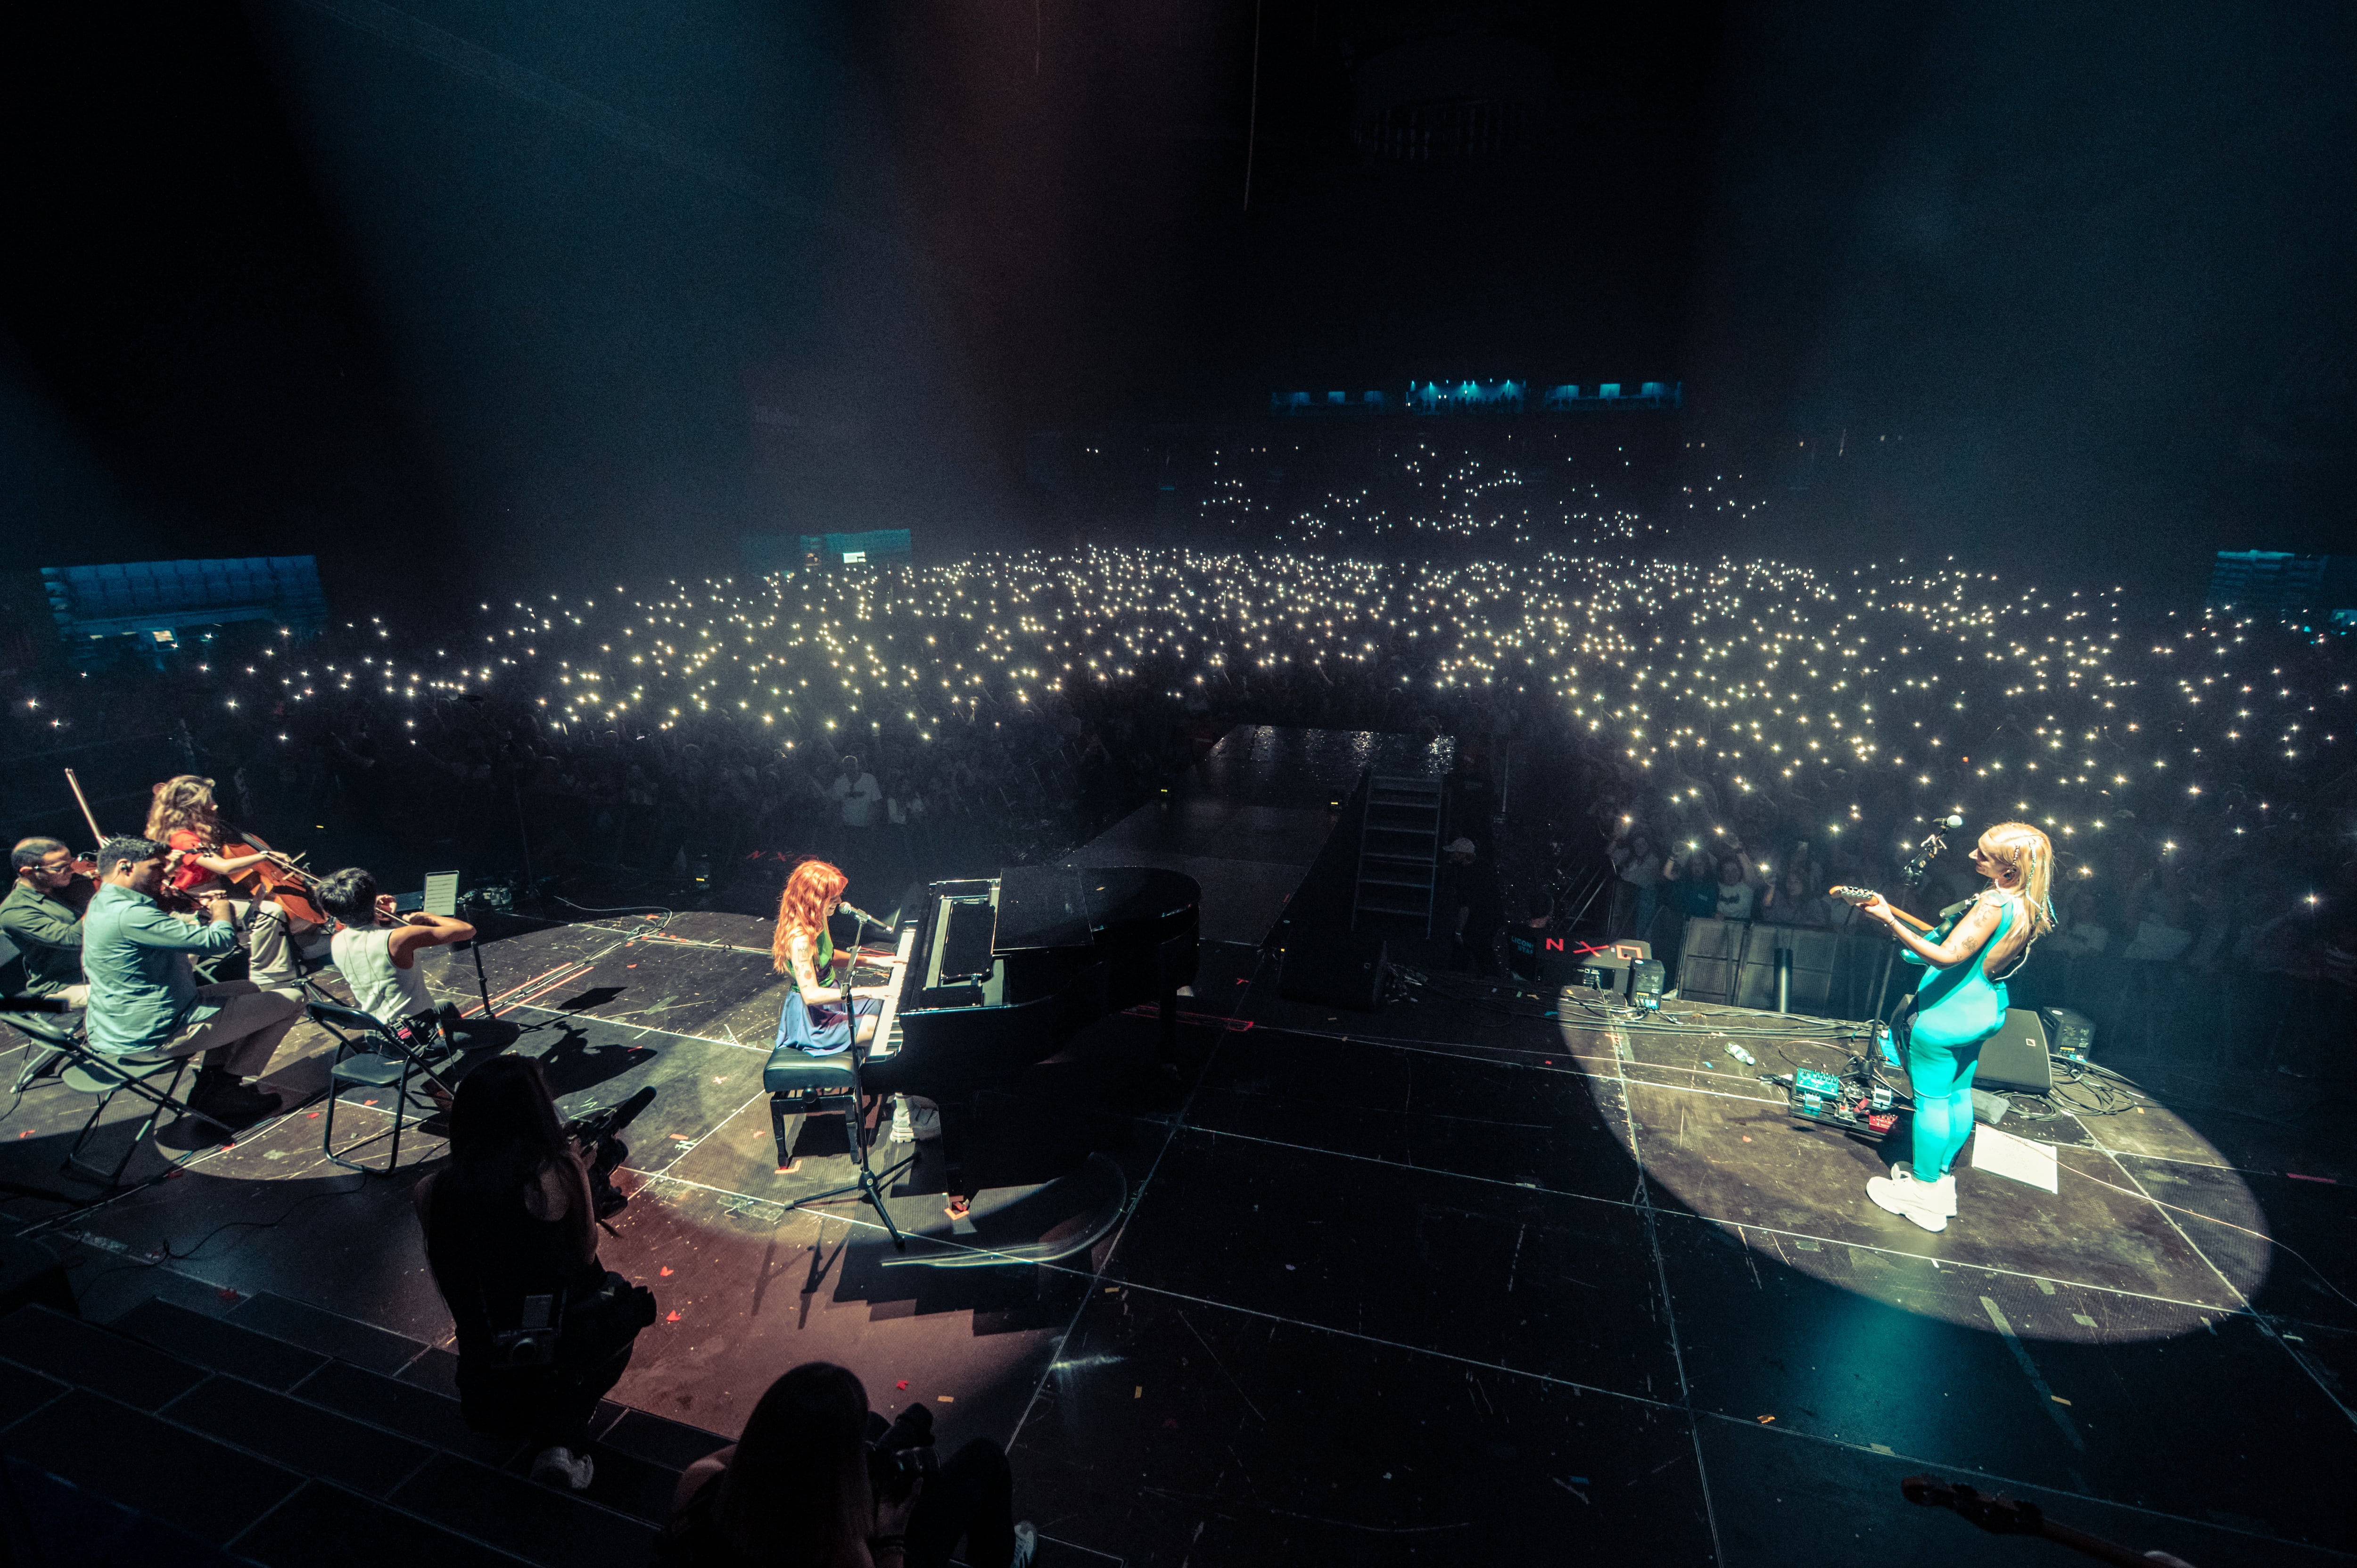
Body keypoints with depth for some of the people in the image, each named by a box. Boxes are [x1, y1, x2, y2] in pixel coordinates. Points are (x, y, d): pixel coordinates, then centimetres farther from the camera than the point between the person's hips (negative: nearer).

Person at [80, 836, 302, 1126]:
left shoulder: (101, 905, 9)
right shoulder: (129, 914, -26)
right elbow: (220, 941, -28)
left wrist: (205, 915, 5)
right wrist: (221, 909, -8)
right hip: (153, 1037, -11)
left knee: (247, 990, 28)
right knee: (291, 1000, -5)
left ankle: (211, 1084, 23)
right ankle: (227, 1090, 5)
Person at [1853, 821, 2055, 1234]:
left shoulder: (1993, 903, -26)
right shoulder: (2030, 906, 1)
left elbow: (1948, 956, -30)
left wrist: (1890, 921, -33)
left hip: (1948, 1015, -9)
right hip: (1986, 1011, 9)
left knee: (1931, 1099, 2)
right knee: (1958, 1094, 20)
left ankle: (1924, 1191, 12)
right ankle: (1942, 1175, 33)